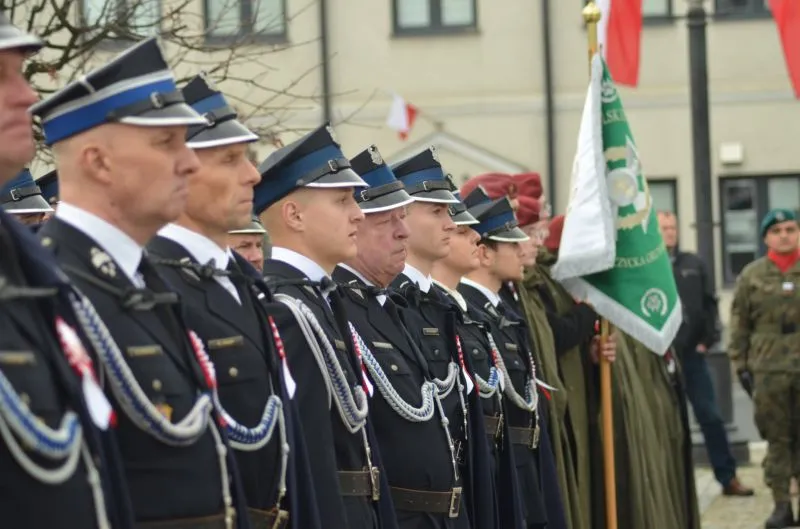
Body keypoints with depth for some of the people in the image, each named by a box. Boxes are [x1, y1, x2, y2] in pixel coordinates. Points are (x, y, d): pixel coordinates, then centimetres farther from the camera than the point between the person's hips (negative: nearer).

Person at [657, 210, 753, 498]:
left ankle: (728, 477, 11)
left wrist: (707, 339, -1)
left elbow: (709, 303, 9)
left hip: (692, 354, 3)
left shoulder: (693, 264, 10)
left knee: (711, 417, 5)